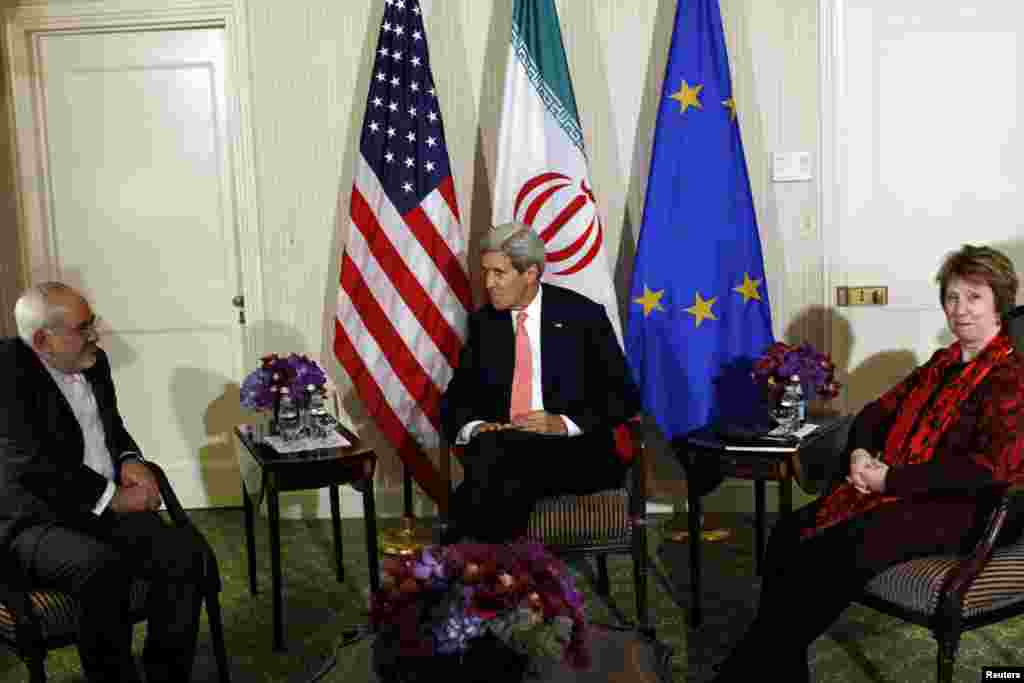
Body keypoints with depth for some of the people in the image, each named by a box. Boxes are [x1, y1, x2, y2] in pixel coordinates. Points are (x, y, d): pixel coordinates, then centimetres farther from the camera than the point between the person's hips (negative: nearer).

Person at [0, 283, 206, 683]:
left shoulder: (94, 361, 10)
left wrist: (129, 461, 2)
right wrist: (114, 497, -16)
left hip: (107, 508, 6)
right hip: (40, 521, -6)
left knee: (183, 551, -20)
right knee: (103, 567, -36)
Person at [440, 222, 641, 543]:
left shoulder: (583, 316, 1)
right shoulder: (483, 322, 13)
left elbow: (624, 395, 0)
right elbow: (457, 396, 13)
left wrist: (564, 423, -15)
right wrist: (475, 427, -11)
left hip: (572, 450, -3)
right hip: (499, 447, 3)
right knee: (487, 446, -33)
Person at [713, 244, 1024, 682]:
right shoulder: (943, 362, 18)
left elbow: (989, 469, -19)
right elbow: (878, 411, 20)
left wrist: (890, 478, -19)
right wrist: (859, 453, -4)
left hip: (952, 506, -8)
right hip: (893, 490, 8)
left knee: (829, 558, -29)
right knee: (789, 534, -16)